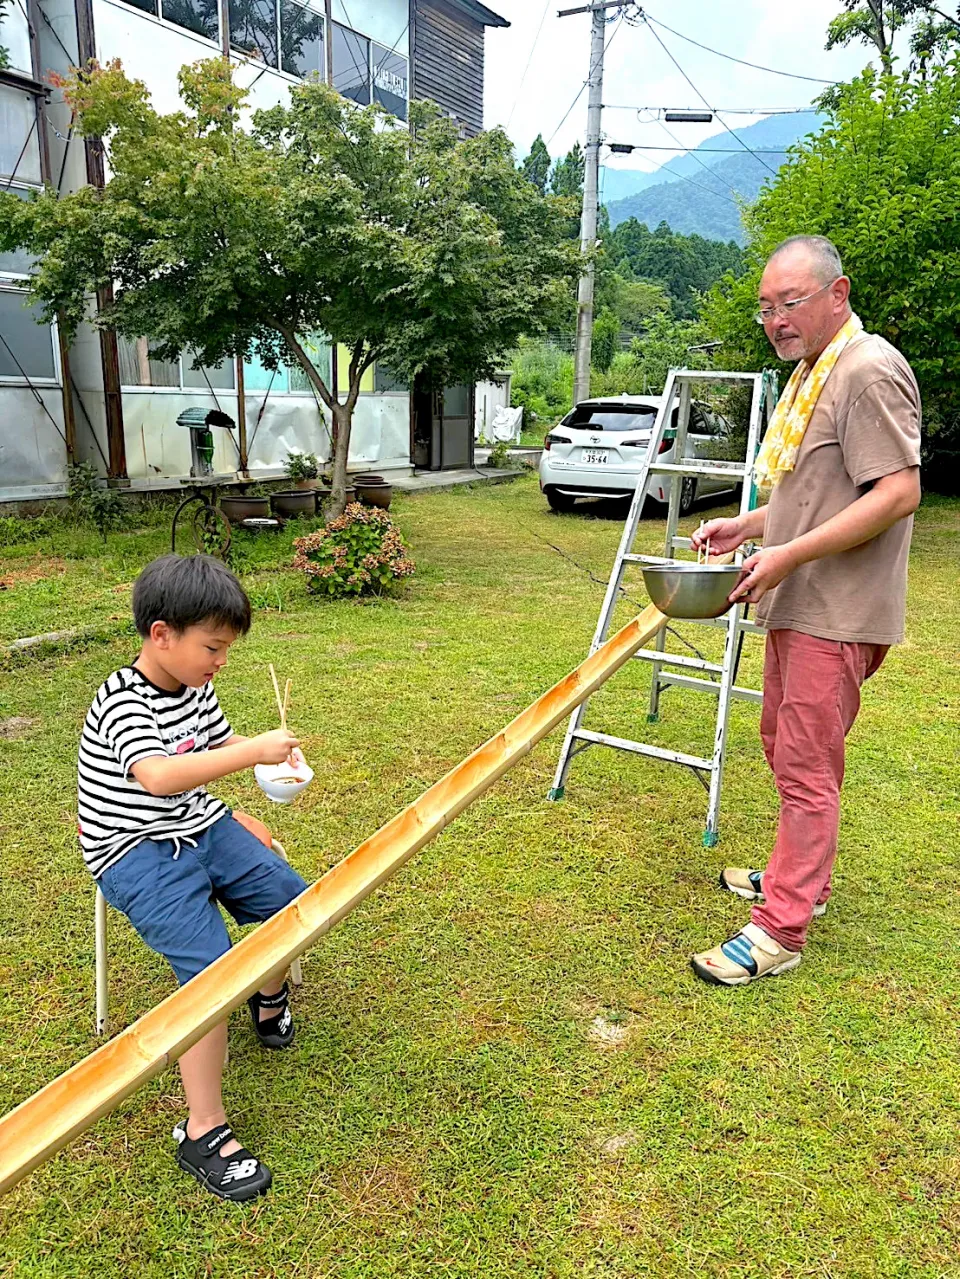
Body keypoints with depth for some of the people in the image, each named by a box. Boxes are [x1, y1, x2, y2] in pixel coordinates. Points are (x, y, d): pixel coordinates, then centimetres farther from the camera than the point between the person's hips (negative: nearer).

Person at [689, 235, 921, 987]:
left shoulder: (869, 370, -14)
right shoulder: (810, 375, 18)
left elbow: (898, 493, -22)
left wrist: (789, 555, -25)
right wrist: (746, 527, 11)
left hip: (838, 613, -10)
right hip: (798, 606, 10)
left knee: (807, 767, -5)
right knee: (785, 747, 19)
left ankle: (781, 930, 5)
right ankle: (801, 878, 35)